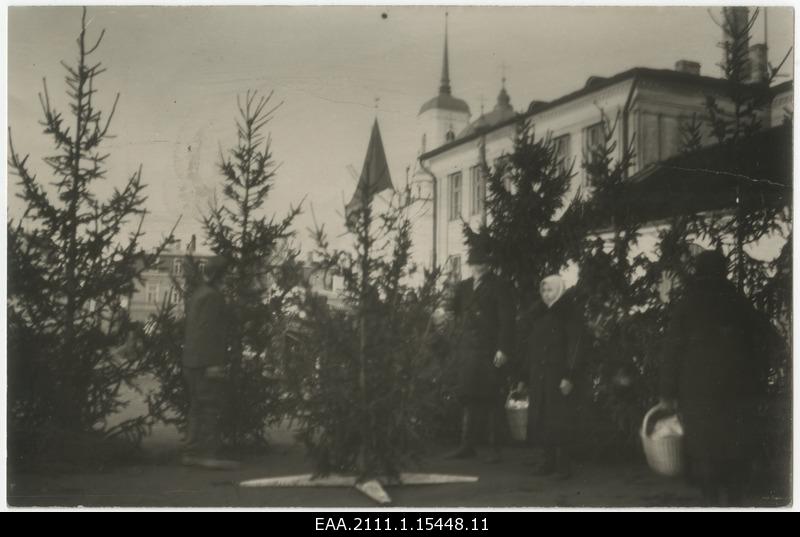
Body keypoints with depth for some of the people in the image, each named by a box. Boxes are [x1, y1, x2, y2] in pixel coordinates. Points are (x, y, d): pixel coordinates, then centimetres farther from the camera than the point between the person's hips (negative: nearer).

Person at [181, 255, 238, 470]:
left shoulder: (195, 295, 18)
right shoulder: (212, 296, -13)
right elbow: (210, 331, -19)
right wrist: (214, 364, -20)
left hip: (191, 362, 10)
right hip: (207, 362, -10)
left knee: (197, 408, 13)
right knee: (210, 408, -7)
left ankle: (193, 452, 16)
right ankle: (208, 454, -8)